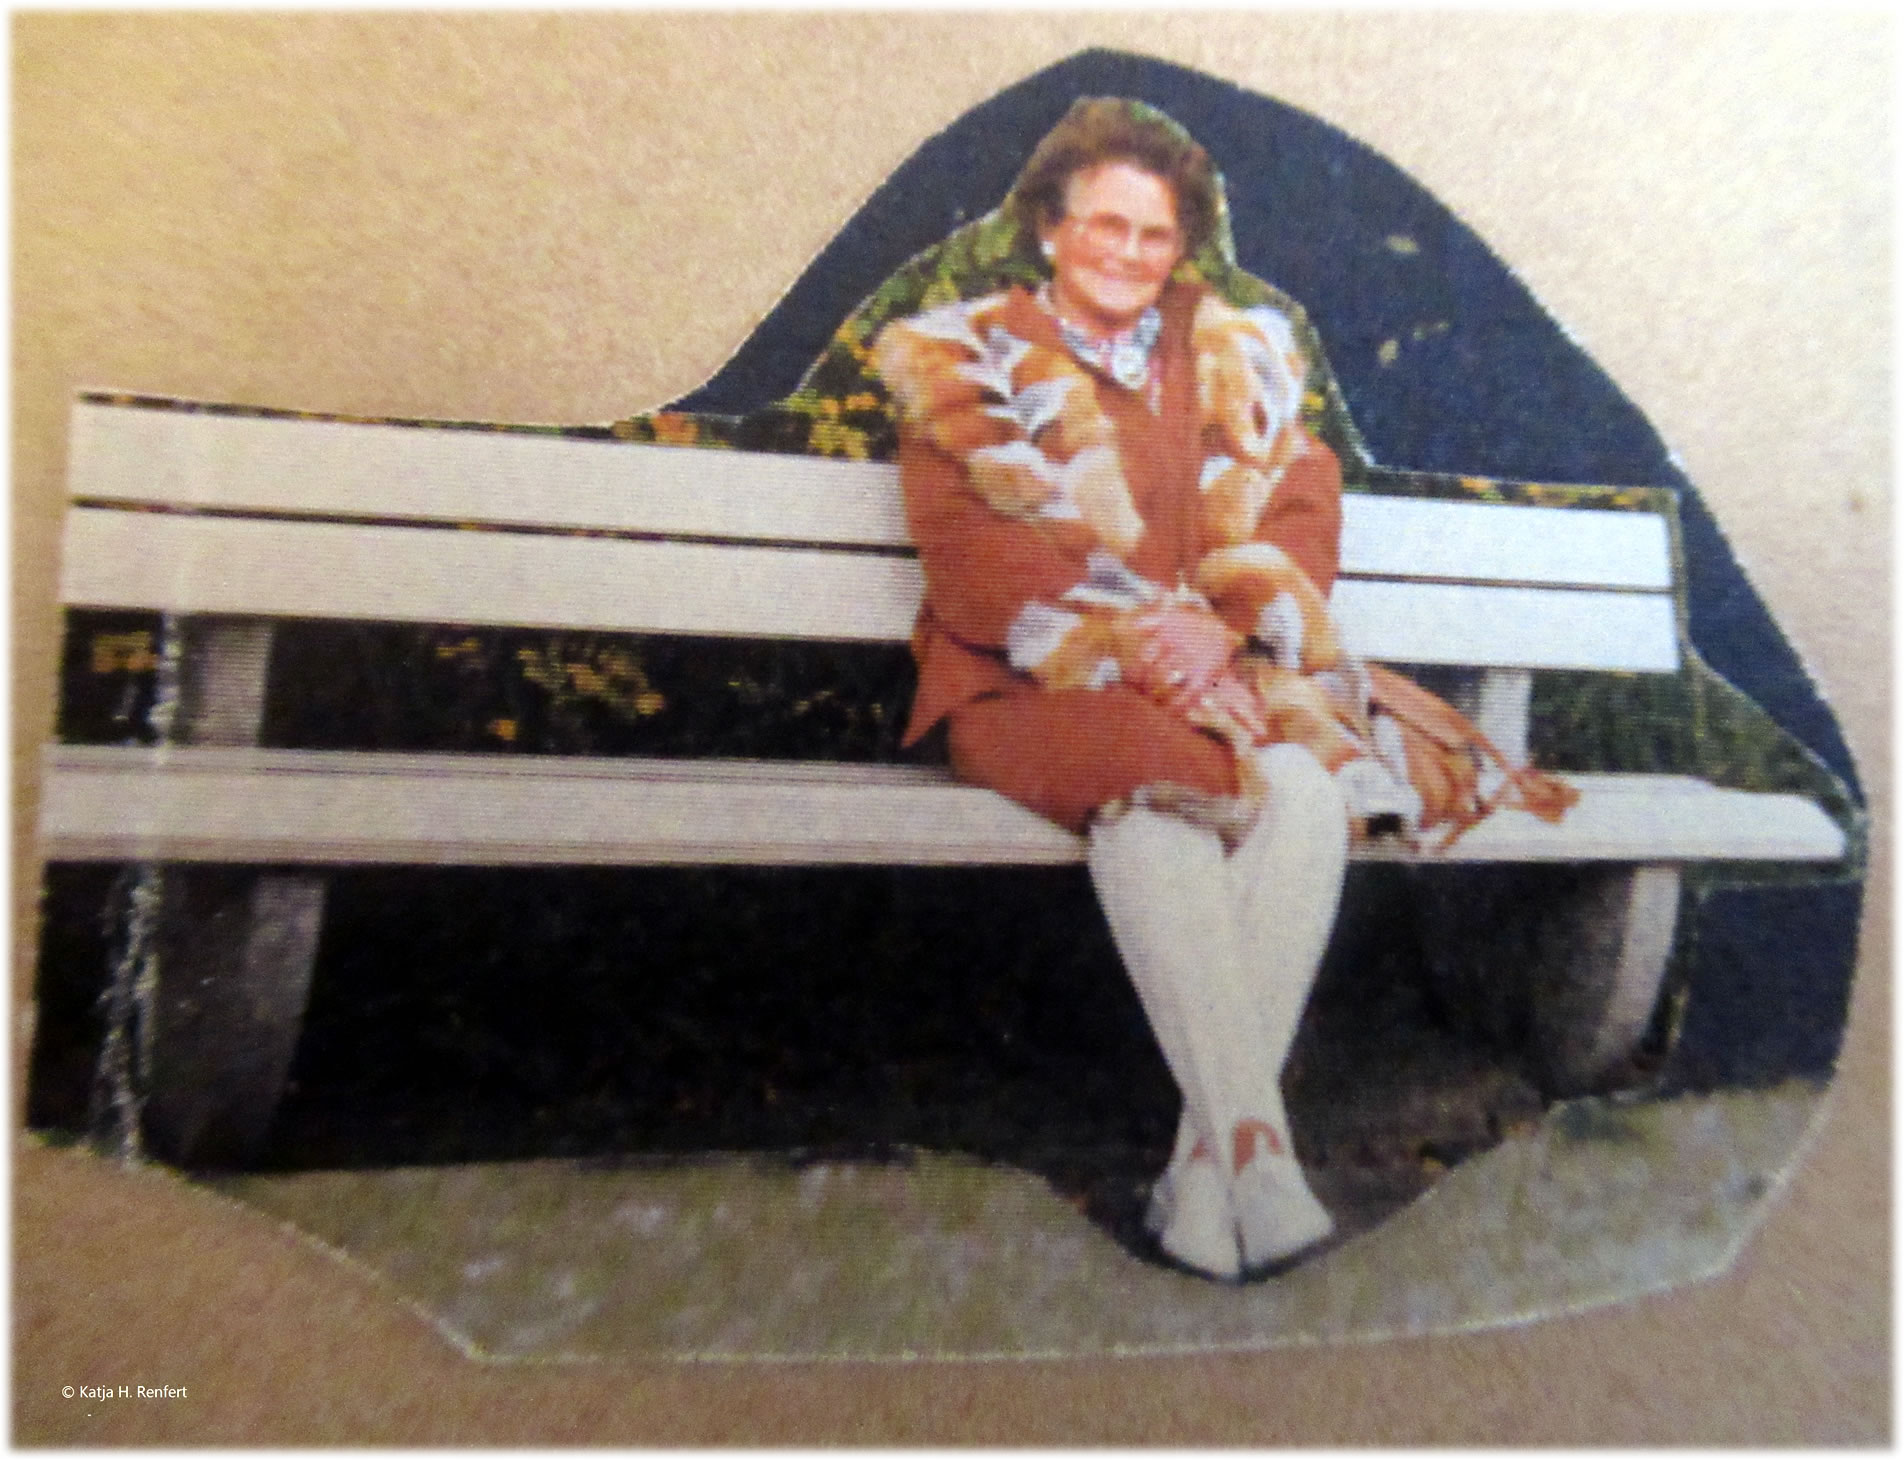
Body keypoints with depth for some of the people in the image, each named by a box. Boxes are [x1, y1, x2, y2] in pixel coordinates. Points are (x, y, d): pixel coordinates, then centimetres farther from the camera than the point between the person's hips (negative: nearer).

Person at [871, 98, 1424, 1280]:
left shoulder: (1240, 356, 22)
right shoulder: (968, 358, 13)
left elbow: (1299, 522, 10)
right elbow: (966, 554, -2)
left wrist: (1221, 628, -12)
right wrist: (1120, 641, -16)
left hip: (1224, 668, 3)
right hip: (1041, 681, -2)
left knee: (1308, 792, -29)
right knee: (1155, 797, -35)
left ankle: (1207, 1153, -23)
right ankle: (1259, 1150, -28)